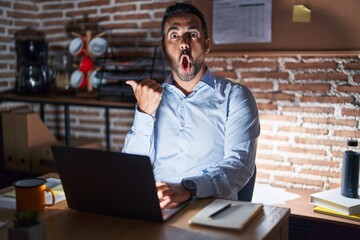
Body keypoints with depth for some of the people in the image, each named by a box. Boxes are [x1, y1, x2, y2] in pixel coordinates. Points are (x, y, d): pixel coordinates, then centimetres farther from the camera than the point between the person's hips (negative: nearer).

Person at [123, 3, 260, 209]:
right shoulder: (152, 99, 11)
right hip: (157, 207, 3)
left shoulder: (235, 96, 1)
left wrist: (188, 190, -29)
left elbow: (240, 163, -13)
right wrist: (145, 114, -9)